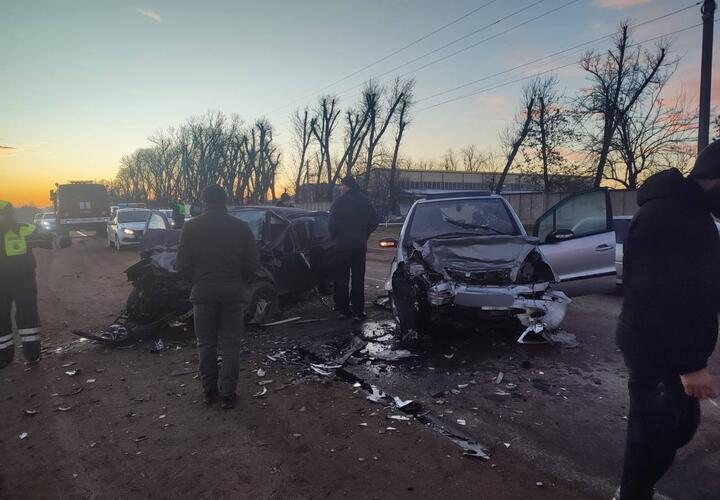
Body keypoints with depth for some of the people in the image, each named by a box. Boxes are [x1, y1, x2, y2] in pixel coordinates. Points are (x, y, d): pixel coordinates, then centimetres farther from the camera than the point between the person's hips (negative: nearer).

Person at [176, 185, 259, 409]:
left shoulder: (191, 227, -4)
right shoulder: (241, 227, -3)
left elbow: (182, 265, -3)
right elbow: (252, 265, -1)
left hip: (203, 293, 0)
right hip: (233, 294, 0)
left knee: (206, 345, 14)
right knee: (230, 345, 9)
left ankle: (209, 391, 23)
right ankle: (227, 394, 11)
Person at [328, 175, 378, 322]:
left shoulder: (341, 201, -11)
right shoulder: (365, 201, 3)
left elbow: (332, 223, -13)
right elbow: (374, 221, 7)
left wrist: (335, 237, 4)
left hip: (343, 245, -3)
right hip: (360, 246, 4)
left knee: (342, 278, 8)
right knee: (358, 279, 9)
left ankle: (343, 309, 11)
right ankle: (358, 311, 7)